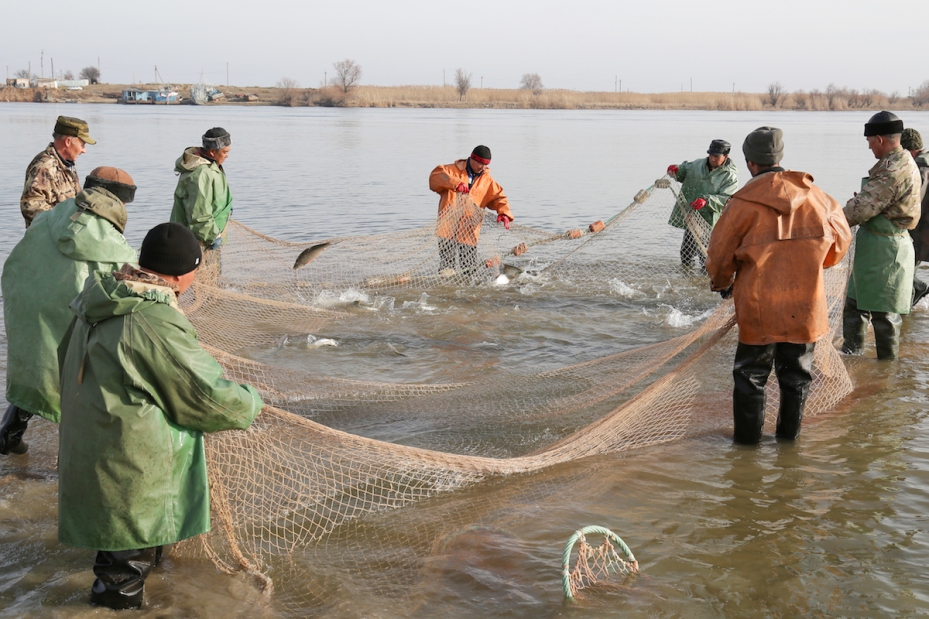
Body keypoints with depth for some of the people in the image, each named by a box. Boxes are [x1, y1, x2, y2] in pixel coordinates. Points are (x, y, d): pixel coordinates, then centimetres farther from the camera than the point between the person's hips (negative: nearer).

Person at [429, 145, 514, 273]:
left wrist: (504, 213, -14)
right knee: (446, 263, -1)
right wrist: (455, 183, -31)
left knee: (470, 268, 2)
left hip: (469, 231, 3)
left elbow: (498, 197, 7)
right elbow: (435, 176, -16)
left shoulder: (487, 179, 11)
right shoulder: (454, 170, 0)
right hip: (448, 227, -2)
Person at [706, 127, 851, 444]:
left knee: (750, 374, 11)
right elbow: (840, 239, 12)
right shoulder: (814, 195, -1)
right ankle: (789, 434, 27)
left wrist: (722, 284, 18)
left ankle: (747, 436, 17)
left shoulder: (744, 203, -13)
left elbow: (720, 254, -4)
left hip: (760, 307, -3)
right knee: (796, 373, 18)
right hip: (806, 305, 3)